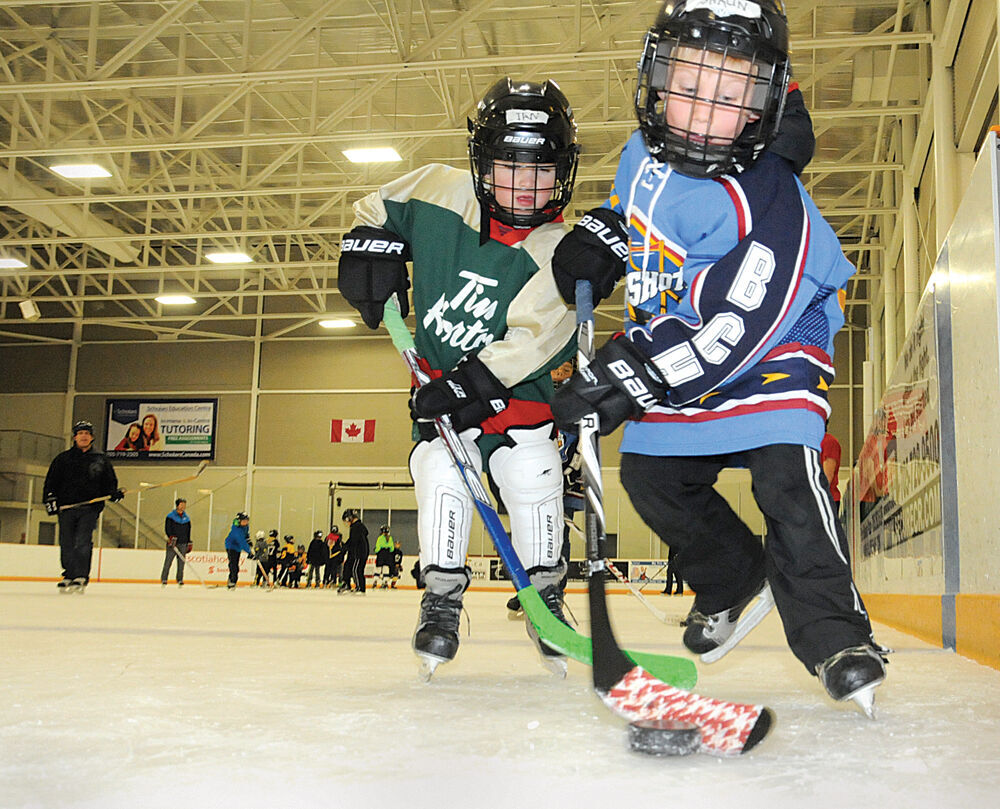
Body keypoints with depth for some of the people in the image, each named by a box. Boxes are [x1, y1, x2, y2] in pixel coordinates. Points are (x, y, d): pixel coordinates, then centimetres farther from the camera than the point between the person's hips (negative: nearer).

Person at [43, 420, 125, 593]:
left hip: (90, 508, -2)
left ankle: (81, 578, -14)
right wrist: (50, 498, -1)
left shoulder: (101, 460, 12)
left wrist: (114, 493, -5)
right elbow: (51, 481, 13)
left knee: (83, 543, -13)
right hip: (66, 507, 2)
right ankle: (69, 575, 15)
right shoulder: (63, 458, 12)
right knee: (67, 544, 3)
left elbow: (109, 482, 15)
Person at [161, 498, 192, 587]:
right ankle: (163, 580, 0)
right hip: (172, 544, -4)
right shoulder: (171, 516, 0)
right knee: (168, 561, -5)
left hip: (183, 544, 4)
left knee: (181, 563, 2)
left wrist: (189, 543, 17)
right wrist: (171, 537, -22)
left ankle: (180, 580, 10)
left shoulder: (186, 518, 15)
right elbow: (167, 528, -8)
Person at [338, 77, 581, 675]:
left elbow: (529, 340, -27)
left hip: (518, 386, -2)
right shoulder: (439, 191, -10)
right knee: (442, 468, -15)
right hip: (440, 380, 2)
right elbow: (379, 209, 9)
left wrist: (469, 384, -36)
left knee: (531, 473, -16)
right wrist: (372, 249, -11)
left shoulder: (558, 250, -19)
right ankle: (442, 597, 1)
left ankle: (546, 593, 7)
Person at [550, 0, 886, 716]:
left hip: (771, 349, -7)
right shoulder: (646, 152, -7)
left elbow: (732, 333, -36)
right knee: (652, 476, 5)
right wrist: (598, 241, -1)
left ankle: (832, 633, -12)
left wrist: (630, 380, -38)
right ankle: (734, 576, 30)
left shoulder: (768, 206, -31)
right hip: (670, 347, 7)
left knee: (786, 472, -23)